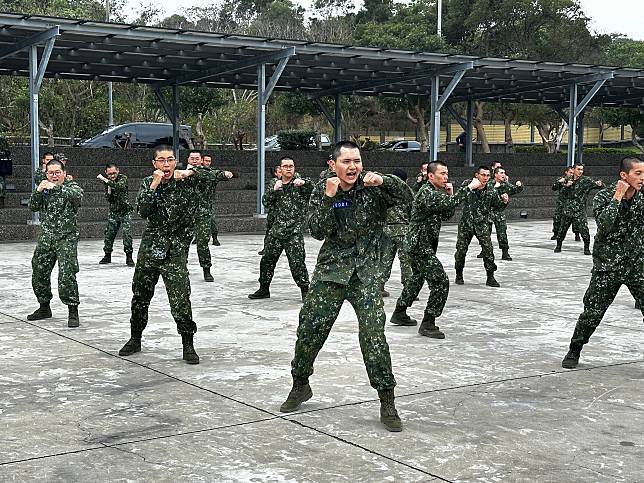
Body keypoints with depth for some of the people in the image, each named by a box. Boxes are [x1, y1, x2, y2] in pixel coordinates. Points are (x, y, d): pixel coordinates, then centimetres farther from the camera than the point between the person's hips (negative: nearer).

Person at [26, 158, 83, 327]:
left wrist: (56, 187, -35)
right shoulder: (44, 189, 12)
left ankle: (73, 312, -10)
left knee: (67, 275, -16)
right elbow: (33, 207, 5)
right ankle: (44, 308, 28)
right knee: (39, 273, 11)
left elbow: (78, 195, -26)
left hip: (66, 238, -6)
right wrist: (38, 191, -12)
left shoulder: (71, 187, -3)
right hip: (45, 238, 6)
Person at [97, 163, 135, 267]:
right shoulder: (107, 182, 4)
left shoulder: (123, 178, -9)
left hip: (125, 211, -4)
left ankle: (129, 257, -7)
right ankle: (107, 256, 19)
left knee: (127, 234, -14)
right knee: (109, 233, 4)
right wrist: (109, 189, -16)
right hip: (113, 212, 4)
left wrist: (104, 180, -31)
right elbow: (108, 199, 2)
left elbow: (119, 186, -32)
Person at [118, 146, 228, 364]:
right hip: (149, 248, 4)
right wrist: (154, 186, -18)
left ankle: (188, 346, 1)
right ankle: (135, 339, 32)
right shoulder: (148, 182, 5)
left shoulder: (186, 181, -3)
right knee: (140, 296, 14)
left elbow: (214, 176, -11)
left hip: (175, 250, -4)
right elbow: (142, 211, -9)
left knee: (180, 301, -12)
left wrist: (190, 172, -22)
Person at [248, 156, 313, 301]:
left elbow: (313, 188, -16)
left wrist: (304, 182, -36)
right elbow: (266, 202, 1)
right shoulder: (274, 184, 12)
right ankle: (264, 289, 27)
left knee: (297, 262, -11)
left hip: (294, 231, -5)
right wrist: (274, 190, -16)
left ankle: (305, 290, 2)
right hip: (276, 229, 5)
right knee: (267, 260, 11)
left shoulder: (299, 183, 1)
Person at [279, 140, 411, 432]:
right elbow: (318, 232, -10)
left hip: (366, 271, -2)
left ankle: (387, 403, -3)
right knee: (310, 329, 6)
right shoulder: (322, 191, 0)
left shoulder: (371, 186, -2)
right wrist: (328, 198, -21)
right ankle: (300, 386, 31)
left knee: (373, 334, -13)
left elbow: (403, 195, -17)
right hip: (331, 269, 2)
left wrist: (383, 181, -35)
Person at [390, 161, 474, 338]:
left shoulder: (436, 192, 13)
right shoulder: (426, 193, -19)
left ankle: (399, 313, 37)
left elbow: (447, 215, 14)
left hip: (424, 245, 11)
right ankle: (428, 324, -10)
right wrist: (469, 187, -29)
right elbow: (449, 204, -34)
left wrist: (449, 195, 2)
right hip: (420, 245, -11)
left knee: (417, 278, 25)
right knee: (440, 282, -14)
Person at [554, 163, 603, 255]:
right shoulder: (568, 180, 9)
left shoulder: (586, 180, -2)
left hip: (579, 211, -3)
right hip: (567, 210, 3)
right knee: (562, 229, 10)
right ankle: (558, 246, 29)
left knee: (584, 230, -14)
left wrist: (599, 183, -35)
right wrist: (566, 186, -7)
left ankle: (586, 248, 2)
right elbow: (563, 195, 11)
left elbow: (596, 183, -11)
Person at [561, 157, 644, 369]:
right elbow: (604, 225, -24)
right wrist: (617, 196, -22)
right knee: (592, 313, 0)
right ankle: (574, 351, 21)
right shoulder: (603, 197, -7)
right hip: (608, 266, -2)